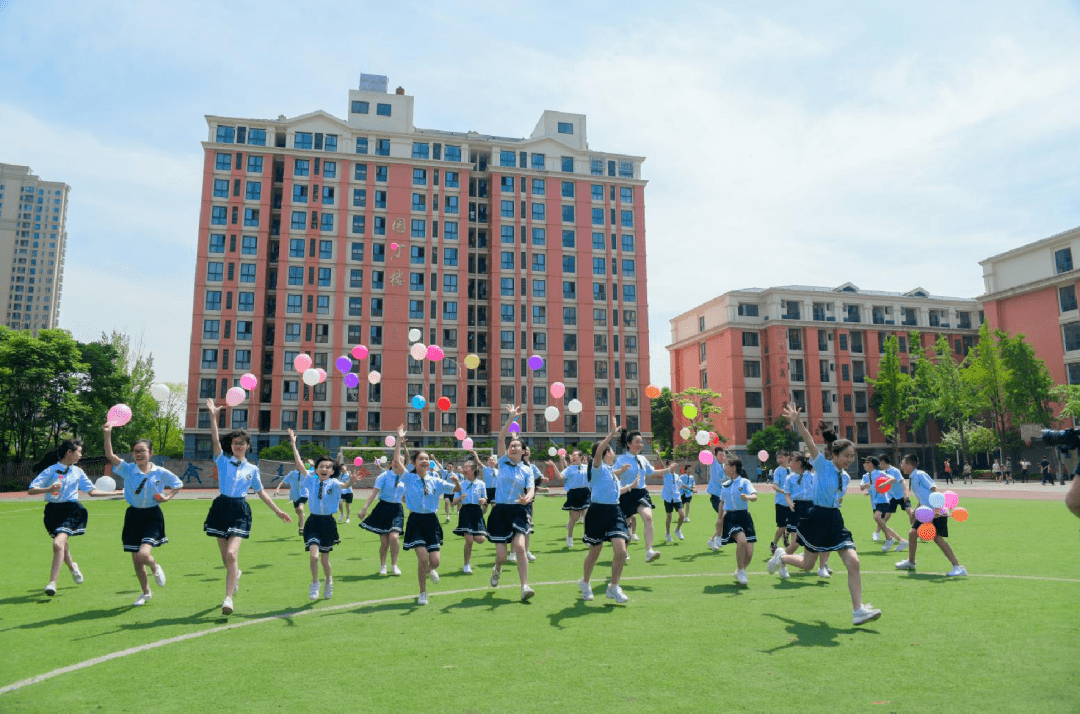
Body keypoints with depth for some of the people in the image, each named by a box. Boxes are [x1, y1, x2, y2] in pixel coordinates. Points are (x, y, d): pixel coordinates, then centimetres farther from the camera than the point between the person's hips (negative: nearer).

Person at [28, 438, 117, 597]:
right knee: (62, 544, 15)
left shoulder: (78, 472, 7)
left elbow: (92, 492, 15)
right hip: (53, 511, 0)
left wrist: (114, 493, 11)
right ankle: (73, 566, 47)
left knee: (58, 544, -20)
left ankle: (52, 583, -14)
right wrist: (49, 489, -23)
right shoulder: (51, 470, -3)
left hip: (72, 510, 0)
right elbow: (30, 490, -6)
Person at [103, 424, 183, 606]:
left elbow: (178, 485, 10)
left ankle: (156, 567, 16)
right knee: (136, 560, 9)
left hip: (152, 517, -2)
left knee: (143, 555, -20)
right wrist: (107, 434, -29)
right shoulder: (127, 470, -3)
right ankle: (146, 592, 29)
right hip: (133, 516, 3)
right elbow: (109, 455, -17)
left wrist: (168, 497, -7)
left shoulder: (161, 473, -5)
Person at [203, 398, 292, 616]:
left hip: (240, 511, -1)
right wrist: (213, 416, -20)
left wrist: (278, 511, 13)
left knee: (231, 554, -18)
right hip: (221, 508, 1)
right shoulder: (223, 461, 4)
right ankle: (235, 574, 46)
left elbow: (261, 492, 15)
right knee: (226, 557, 11)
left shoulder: (252, 469, 7)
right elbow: (216, 440, -9)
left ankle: (228, 598, -15)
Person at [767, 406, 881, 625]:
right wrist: (797, 422, -38)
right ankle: (780, 557, 40)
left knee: (853, 562, -9)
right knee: (807, 565, 8)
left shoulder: (845, 477, 9)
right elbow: (810, 442, -25)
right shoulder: (823, 465, -9)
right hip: (818, 519, -5)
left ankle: (858, 610, -4)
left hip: (835, 521, 6)